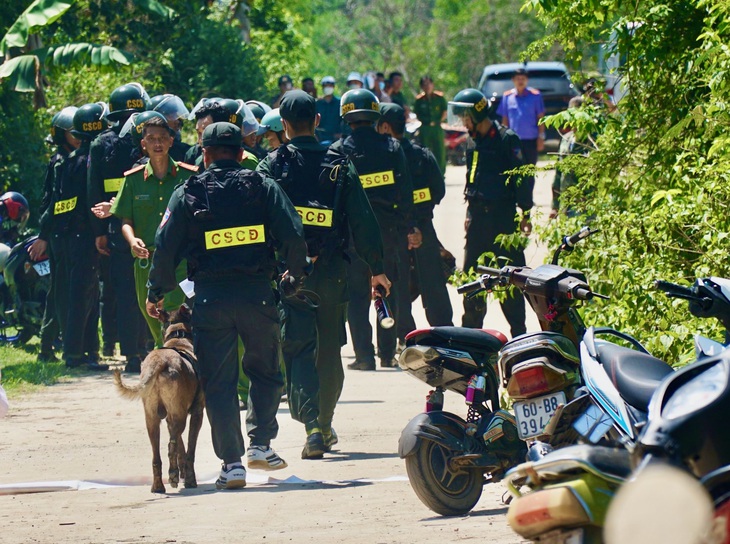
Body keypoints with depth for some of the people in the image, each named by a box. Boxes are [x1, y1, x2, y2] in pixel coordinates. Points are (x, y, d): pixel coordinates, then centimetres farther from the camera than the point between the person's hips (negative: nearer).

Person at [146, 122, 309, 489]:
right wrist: (296, 274, 16)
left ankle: (231, 462, 0)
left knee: (218, 383, 4)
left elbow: (165, 248, 2)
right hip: (257, 292, 0)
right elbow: (292, 236, -1)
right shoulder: (262, 187, 5)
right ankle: (260, 444, 13)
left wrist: (156, 293, 14)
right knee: (265, 370, 20)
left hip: (211, 297, 0)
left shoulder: (188, 193, 5)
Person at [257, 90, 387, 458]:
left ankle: (311, 423, -22)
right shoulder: (339, 166, 0)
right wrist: (376, 268, 9)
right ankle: (325, 425, 26)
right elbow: (362, 221, 2)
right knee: (329, 349, 16)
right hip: (331, 272, 2)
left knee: (297, 348, -4)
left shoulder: (273, 166, -5)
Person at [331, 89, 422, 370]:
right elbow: (404, 191, 2)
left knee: (357, 295, 3)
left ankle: (364, 356, -2)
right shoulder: (391, 147, 0)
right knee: (389, 292, 12)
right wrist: (409, 228, 10)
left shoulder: (340, 150, -7)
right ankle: (387, 353, 15)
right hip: (388, 229, 2)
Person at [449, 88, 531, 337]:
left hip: (503, 216, -7)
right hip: (478, 216, 7)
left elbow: (521, 177, -11)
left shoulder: (507, 139, -10)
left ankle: (519, 333, 3)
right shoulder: (473, 141, 13)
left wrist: (525, 213, -13)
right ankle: (471, 331, 16)